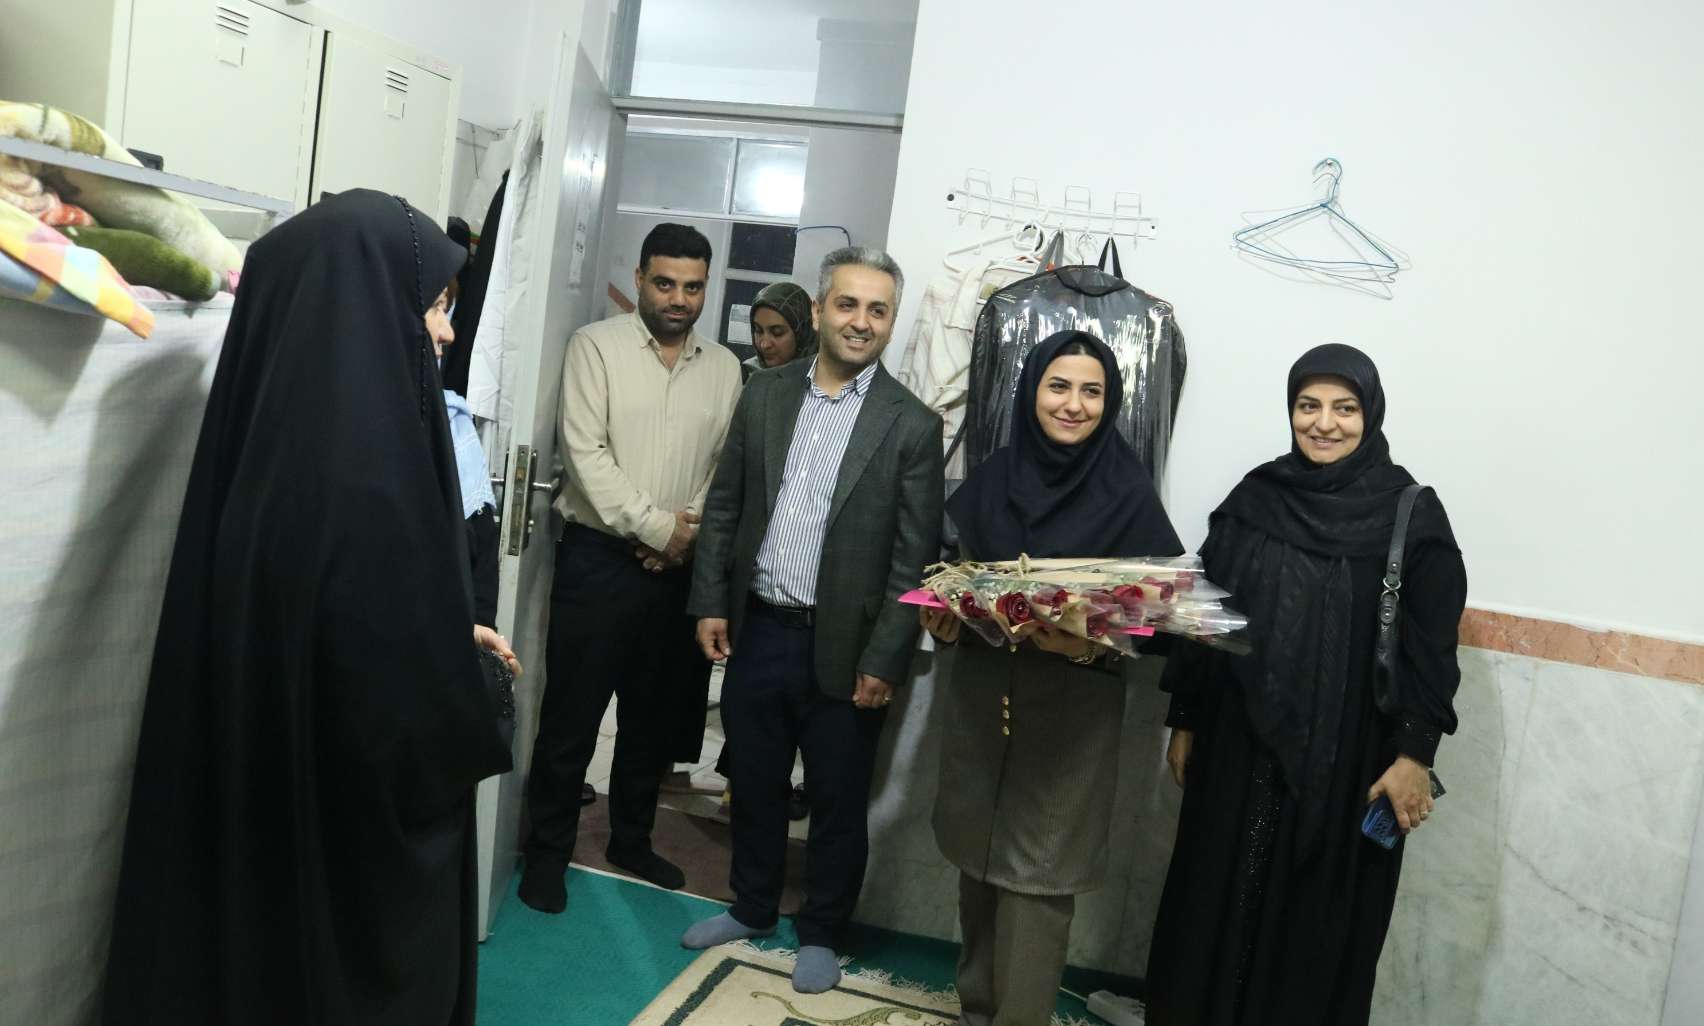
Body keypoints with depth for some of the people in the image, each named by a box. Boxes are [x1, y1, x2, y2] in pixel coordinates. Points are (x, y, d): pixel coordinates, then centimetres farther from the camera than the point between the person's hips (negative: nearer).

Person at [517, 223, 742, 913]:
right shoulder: (596, 345, -3)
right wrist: (655, 526, -14)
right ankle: (547, 851, 20)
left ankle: (631, 840, 32)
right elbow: (585, 452, -12)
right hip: (598, 557, -4)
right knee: (571, 715, 3)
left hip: (678, 568, 4)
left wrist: (692, 530, -10)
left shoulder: (724, 368, 8)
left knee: (656, 715, 14)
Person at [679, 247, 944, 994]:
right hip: (756, 631, 3)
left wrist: (883, 659, -11)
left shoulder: (911, 424, -7)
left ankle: (820, 933, 32)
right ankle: (751, 907, 40)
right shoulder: (764, 394, 4)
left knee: (837, 804, 11)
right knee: (754, 785, 18)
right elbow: (724, 506, 8)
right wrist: (710, 603, 3)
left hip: (843, 648, -3)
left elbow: (915, 556, -9)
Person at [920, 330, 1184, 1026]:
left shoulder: (1128, 492, -7)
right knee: (977, 854, 14)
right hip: (981, 691, 4)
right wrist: (942, 616, -12)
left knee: (1036, 871, 0)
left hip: (1074, 705, -4)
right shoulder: (991, 478, 2)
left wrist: (1091, 643, -25)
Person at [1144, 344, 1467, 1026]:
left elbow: (1431, 643, -5)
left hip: (1344, 757, -2)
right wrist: (1184, 720, 6)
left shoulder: (1412, 513, -5)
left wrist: (1415, 753, -10)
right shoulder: (1253, 497, 3)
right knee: (1215, 904, 11)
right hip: (1240, 743, 3)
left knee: (1319, 919, 9)